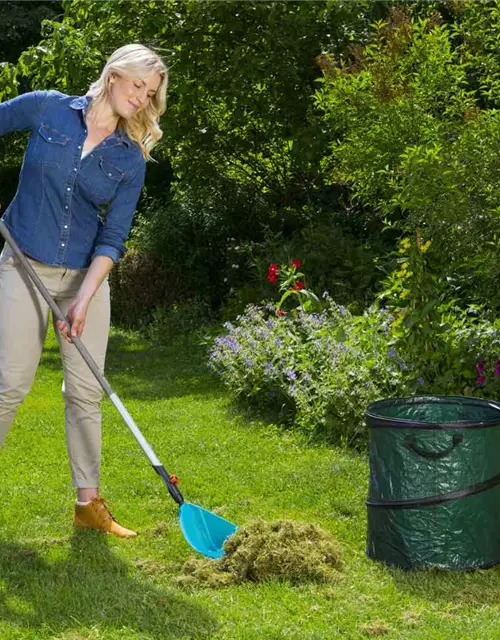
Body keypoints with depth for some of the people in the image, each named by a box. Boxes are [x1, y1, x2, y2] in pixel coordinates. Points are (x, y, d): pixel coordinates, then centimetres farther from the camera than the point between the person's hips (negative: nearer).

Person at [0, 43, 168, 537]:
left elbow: (113, 236, -4)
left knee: (86, 390, 4)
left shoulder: (131, 158, 0)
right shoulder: (47, 109, -4)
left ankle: (88, 503, 13)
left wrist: (84, 298, -14)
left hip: (86, 274, 3)